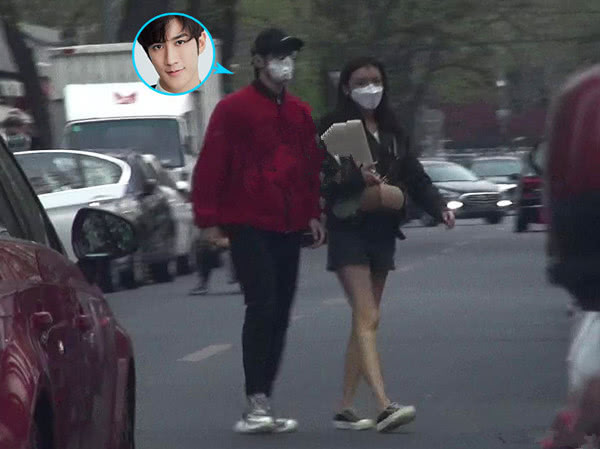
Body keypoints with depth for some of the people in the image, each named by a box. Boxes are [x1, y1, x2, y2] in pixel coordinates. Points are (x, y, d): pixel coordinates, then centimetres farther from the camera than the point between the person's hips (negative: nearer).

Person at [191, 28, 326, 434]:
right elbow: (211, 166, -7)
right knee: (261, 306, -16)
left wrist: (313, 213, 11)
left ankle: (263, 404, 12)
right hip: (249, 225, -6)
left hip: (289, 228, 6)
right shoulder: (234, 109, -4)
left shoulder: (300, 113, 15)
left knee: (280, 313, 6)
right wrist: (209, 218, -10)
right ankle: (256, 403, -16)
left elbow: (311, 166, 20)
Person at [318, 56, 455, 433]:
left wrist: (439, 207, -4)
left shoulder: (392, 131, 14)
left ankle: (346, 408, 16)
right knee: (367, 319, -15)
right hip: (349, 231, -6)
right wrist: (357, 179, -29)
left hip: (382, 232, 6)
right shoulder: (333, 129, -4)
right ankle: (385, 406, -24)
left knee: (364, 322, 9)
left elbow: (414, 176, 11)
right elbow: (325, 180, -12)